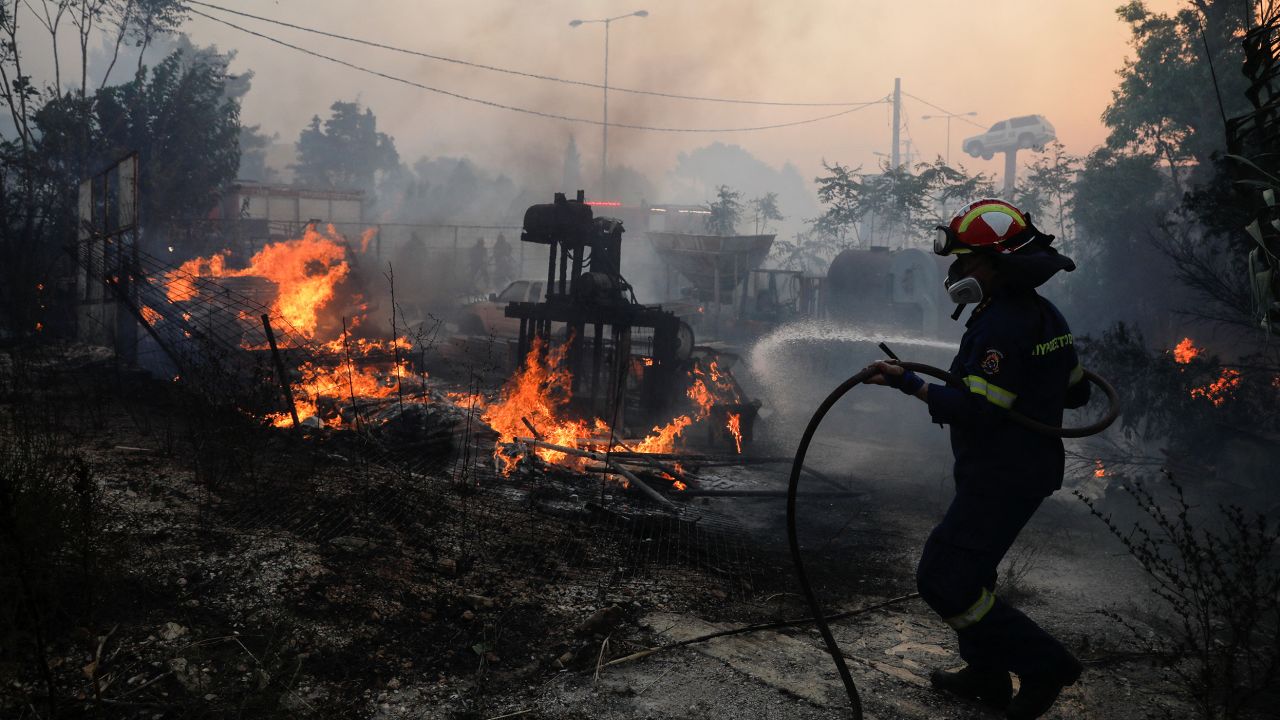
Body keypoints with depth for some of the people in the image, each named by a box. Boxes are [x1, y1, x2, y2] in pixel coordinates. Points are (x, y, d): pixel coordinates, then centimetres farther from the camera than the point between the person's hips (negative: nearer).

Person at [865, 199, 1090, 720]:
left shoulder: (1000, 324, -23)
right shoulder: (1046, 314, 9)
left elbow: (979, 411, -29)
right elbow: (1076, 393, 16)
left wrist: (909, 383, -26)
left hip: (999, 477, -10)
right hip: (1033, 467, 10)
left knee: (942, 579, -5)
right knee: (968, 567, 22)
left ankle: (1044, 665, 3)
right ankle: (986, 676, 33)